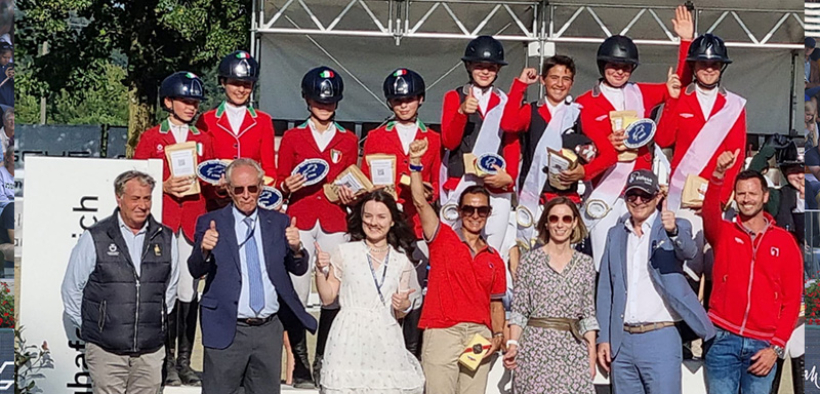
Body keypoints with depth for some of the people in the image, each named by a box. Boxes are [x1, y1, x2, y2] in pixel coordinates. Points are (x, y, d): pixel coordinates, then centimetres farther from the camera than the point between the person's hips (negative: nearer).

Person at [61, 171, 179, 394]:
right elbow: (71, 288, 6)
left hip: (151, 350, 3)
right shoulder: (95, 238, -2)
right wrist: (88, 327, 7)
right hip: (106, 350, -3)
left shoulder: (165, 238, 7)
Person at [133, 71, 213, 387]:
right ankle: (167, 361, -2)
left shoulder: (203, 140, 16)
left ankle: (184, 361, 5)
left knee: (189, 291, 0)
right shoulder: (151, 138, 8)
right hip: (162, 220, -2)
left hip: (193, 221, 3)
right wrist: (165, 187, -11)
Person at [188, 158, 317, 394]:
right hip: (227, 331, -3)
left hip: (269, 330, 3)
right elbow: (196, 271, -6)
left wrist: (296, 249, -15)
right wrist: (204, 250, -27)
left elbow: (299, 269, 7)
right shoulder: (210, 223, 2)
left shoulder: (278, 222, 10)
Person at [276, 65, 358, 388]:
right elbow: (280, 181, 11)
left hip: (334, 222, 1)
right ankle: (300, 365, -1)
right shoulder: (292, 137, 11)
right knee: (296, 294, -8)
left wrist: (350, 197, -3)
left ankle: (323, 362, 5)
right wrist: (286, 186, -10)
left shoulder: (348, 140, 14)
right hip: (299, 220, -1)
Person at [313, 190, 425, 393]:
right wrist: (321, 270, -8)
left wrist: (403, 304, -5)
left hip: (386, 343, 2)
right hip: (350, 338, -2)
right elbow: (327, 297, 5)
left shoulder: (401, 261, 12)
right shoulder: (344, 252, 5)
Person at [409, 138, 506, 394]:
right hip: (442, 333, -3)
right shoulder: (443, 239, 6)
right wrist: (415, 163, -16)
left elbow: (496, 303, 17)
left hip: (480, 336, 4)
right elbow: (420, 202, -7)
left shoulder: (494, 259, 16)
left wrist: (498, 335, 1)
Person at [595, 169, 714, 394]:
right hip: (622, 340, 5)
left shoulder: (676, 228, 1)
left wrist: (673, 231, -44)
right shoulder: (616, 234, 13)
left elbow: (688, 250, -22)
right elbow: (605, 290, 13)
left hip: (661, 339, -4)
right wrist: (604, 338, 7)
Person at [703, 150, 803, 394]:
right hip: (723, 339, 0)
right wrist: (719, 175, -33)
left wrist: (777, 347, -4)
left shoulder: (784, 241, 7)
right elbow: (710, 212, -15)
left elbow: (792, 299, 5)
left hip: (762, 345, 0)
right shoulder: (724, 234, 8)